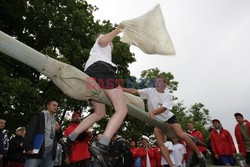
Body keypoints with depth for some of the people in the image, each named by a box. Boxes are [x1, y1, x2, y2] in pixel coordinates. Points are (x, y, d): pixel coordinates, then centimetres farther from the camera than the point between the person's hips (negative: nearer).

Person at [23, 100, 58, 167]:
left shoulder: (55, 121, 20)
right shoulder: (39, 116, 3)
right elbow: (30, 131, -8)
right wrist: (28, 147, -17)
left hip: (49, 153, 5)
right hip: (37, 150, -5)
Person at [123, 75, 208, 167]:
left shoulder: (168, 96, -8)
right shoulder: (150, 91, -3)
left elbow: (163, 108, -25)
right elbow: (135, 91, -11)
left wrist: (153, 112, -44)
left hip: (169, 117, -2)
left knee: (181, 135, -18)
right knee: (160, 144, -11)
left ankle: (199, 154, 0)